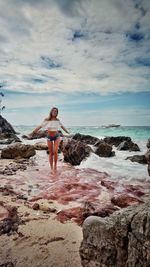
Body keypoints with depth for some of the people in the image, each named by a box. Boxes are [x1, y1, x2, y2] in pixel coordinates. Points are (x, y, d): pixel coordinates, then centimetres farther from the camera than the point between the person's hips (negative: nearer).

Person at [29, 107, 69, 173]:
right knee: (51, 153, 4)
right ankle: (51, 168, 14)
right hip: (49, 137, -1)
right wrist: (32, 133, -3)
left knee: (55, 151, -14)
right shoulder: (46, 120, -6)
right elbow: (39, 127, -3)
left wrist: (68, 132, 31)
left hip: (56, 136, 1)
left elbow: (62, 126, 18)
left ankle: (55, 165, 7)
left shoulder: (57, 120, 1)